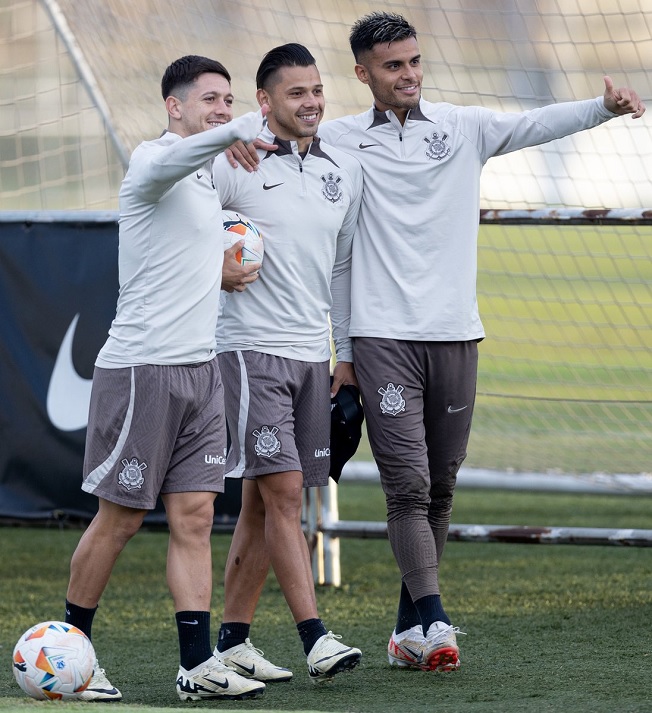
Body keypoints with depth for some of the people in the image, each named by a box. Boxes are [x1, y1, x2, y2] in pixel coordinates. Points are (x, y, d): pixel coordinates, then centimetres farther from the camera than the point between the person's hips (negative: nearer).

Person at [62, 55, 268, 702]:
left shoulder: (207, 176, 17)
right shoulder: (152, 160, -10)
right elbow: (164, 166, -37)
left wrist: (224, 265, 15)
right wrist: (236, 132, -54)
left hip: (199, 369, 8)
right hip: (141, 366, -8)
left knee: (194, 517, 1)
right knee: (119, 519, 0)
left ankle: (197, 666, -1)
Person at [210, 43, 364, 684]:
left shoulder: (344, 173, 12)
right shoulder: (236, 164, -6)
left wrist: (345, 355, 16)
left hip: (312, 354, 6)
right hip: (251, 348, -6)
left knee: (262, 503, 8)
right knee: (283, 492, -13)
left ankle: (233, 638, 14)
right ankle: (316, 640, -15)